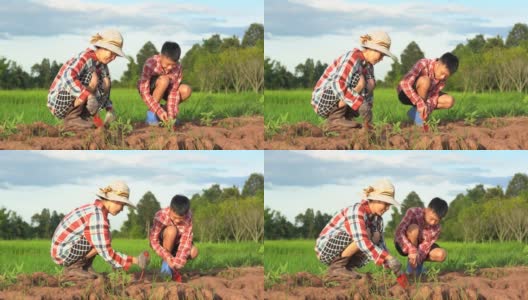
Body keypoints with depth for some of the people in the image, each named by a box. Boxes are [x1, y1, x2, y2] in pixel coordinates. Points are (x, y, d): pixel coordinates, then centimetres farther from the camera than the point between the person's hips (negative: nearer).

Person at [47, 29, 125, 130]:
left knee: (105, 81, 2)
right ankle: (71, 119, -20)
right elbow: (68, 77, -36)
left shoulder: (102, 65, 8)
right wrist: (89, 95, -43)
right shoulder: (86, 57, -18)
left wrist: (110, 109, -1)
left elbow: (104, 91, 17)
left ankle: (85, 117, -2)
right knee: (91, 76, -25)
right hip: (59, 103, -9)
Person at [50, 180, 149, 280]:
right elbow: (107, 253, -23)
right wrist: (134, 260, -18)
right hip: (63, 253, -10)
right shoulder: (98, 217, -21)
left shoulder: (93, 209, 10)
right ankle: (72, 267, -11)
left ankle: (85, 266, 6)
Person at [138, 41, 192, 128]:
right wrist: (159, 111, -39)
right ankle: (151, 113, -20)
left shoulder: (177, 67, -22)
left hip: (164, 90, 4)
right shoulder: (150, 64, -33)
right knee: (164, 80, -36)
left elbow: (174, 92, -23)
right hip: (147, 88, -4)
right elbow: (144, 92, -33)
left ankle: (164, 109, -1)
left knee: (186, 90, -22)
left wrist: (171, 115, -32)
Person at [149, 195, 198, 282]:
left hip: (176, 244, 3)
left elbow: (186, 239, -27)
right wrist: (167, 258, -41)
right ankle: (165, 264, -19)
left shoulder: (188, 217, -22)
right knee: (172, 230, -35)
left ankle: (174, 268, 0)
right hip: (161, 243, -3)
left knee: (194, 252, -26)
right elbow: (153, 240, -30)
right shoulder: (161, 216, -30)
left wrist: (179, 261, -40)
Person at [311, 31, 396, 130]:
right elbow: (338, 85, -33)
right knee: (358, 79, -26)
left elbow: (369, 89, 8)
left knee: (370, 82, 1)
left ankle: (346, 117, -1)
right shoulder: (352, 58, -19)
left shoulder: (368, 65, 8)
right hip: (323, 101, -9)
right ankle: (334, 119, -18)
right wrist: (361, 105, -36)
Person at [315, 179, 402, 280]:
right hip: (326, 247, -9)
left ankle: (346, 267, -2)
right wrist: (388, 257, -41)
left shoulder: (377, 218, 4)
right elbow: (362, 241, -37)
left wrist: (390, 265, -13)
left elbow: (380, 245, 4)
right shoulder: (357, 211, -24)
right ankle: (336, 267, -16)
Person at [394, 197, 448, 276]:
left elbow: (426, 245, -22)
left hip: (419, 246, 3)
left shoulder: (436, 228, -17)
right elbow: (399, 232, -37)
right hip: (404, 245, -3)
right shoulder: (413, 212, -28)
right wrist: (411, 250, -50)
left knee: (441, 255, -23)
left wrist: (418, 258, -41)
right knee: (414, 228, -35)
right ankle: (411, 262, -17)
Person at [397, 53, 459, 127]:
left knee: (450, 101, -13)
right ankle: (418, 114, -17)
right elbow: (404, 84, -39)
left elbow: (434, 95, -15)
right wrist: (419, 103, -47)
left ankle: (414, 112, -3)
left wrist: (428, 109, -35)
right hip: (406, 94, -6)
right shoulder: (423, 64, -29)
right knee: (425, 81, -34)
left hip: (424, 96, 6)